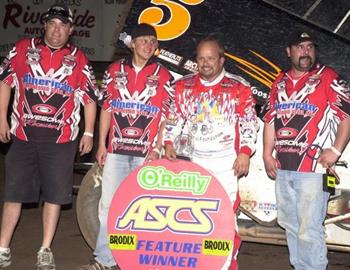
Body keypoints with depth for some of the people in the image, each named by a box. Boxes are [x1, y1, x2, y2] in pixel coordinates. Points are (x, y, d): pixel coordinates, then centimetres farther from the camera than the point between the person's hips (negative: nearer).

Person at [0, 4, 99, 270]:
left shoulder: (79, 59, 4)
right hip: (23, 136, 1)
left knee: (55, 195, 4)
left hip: (61, 139, 0)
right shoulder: (23, 49, 4)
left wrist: (89, 133, 3)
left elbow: (90, 97, 7)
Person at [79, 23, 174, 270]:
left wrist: (157, 149, -7)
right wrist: (102, 145, 5)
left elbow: (166, 117, 2)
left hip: (146, 154, -2)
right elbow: (106, 109, 10)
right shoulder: (115, 71, 8)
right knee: (108, 205, 4)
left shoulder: (163, 77, 3)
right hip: (116, 150, 2)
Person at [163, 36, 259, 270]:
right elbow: (174, 118, 14)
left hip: (225, 162, -3)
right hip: (191, 159, 3)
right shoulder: (184, 86, 10)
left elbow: (249, 123, 0)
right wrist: (169, 144, 1)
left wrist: (245, 152, -9)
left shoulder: (239, 88, 1)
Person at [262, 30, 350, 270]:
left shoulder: (328, 78, -3)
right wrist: (267, 154, 8)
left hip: (313, 168, -6)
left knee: (309, 230, -9)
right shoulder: (280, 83, 14)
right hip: (283, 168, 7)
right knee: (291, 225, 16)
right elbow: (270, 119, 17)